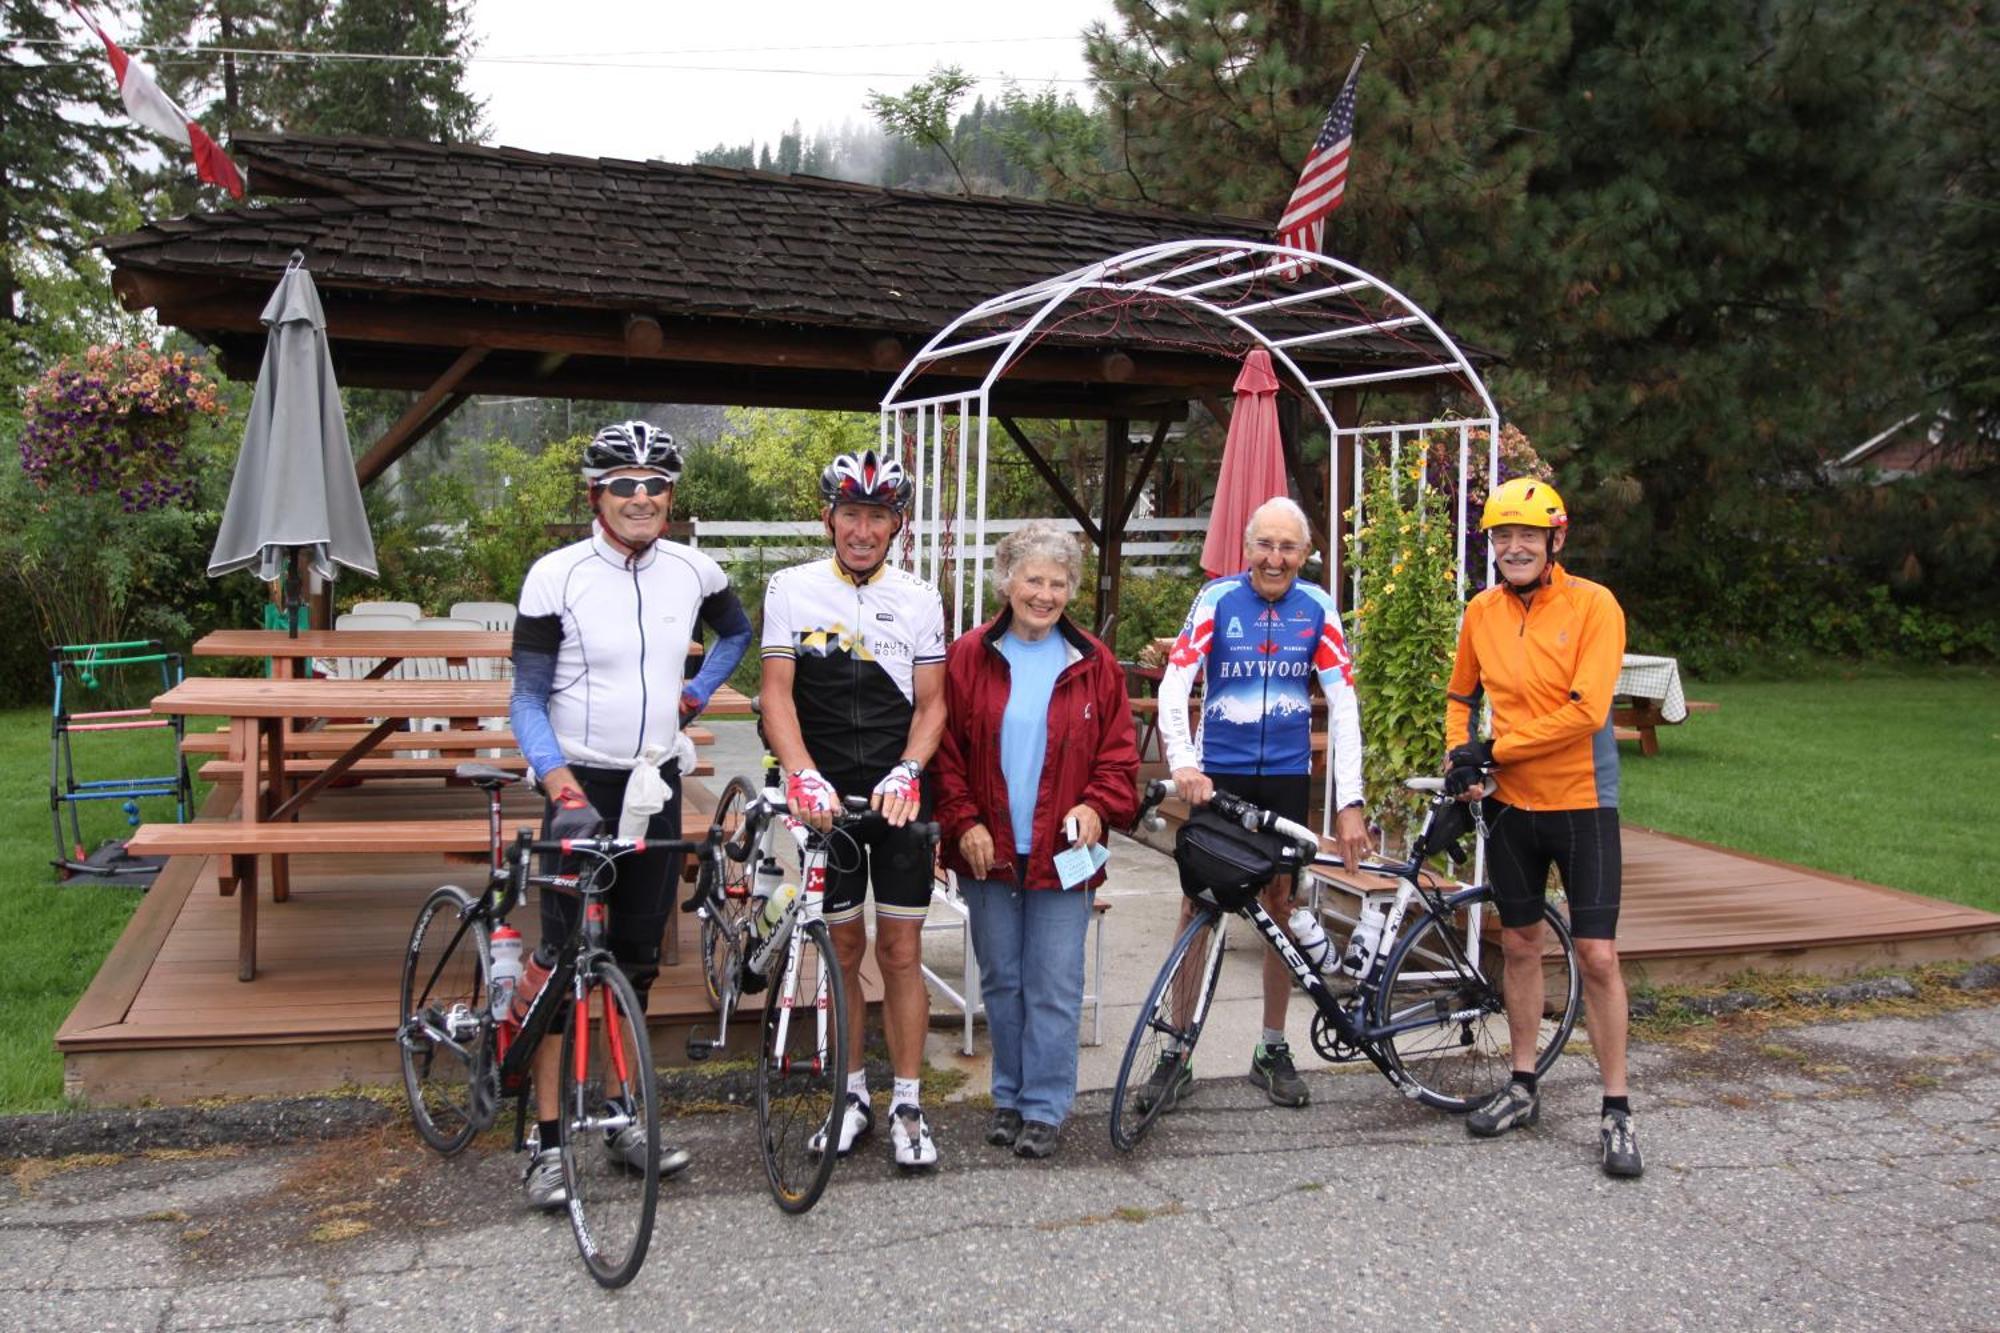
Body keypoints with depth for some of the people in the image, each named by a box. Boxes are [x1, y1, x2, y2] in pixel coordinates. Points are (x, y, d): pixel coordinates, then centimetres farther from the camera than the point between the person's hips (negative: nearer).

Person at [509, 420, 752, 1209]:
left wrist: (694, 696, 8)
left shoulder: (693, 572, 1)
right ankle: (547, 1139, 7)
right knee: (562, 959, -4)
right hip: (583, 787, -4)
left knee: (637, 959, 12)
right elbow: (528, 700, -10)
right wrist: (562, 788, -24)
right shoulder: (557, 576, -11)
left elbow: (737, 633, 22)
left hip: (656, 787, 4)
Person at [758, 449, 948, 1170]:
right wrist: (803, 776, -19)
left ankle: (907, 1104, 12)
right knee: (843, 948, 8)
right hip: (826, 794, 0)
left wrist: (906, 771, -14)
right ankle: (853, 1093, 23)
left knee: (900, 952, 1)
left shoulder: (920, 600, 4)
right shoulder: (791, 589, 0)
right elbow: (777, 693, -5)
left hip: (898, 795, 1)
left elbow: (931, 704, 4)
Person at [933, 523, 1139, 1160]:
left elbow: (1119, 751, 5)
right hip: (988, 849, 1)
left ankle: (1045, 1108, 13)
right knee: (1002, 981, 12)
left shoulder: (1093, 664, 3)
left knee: (1055, 987, 1)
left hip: (1062, 851, -1)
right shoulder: (970, 656, 1)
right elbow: (945, 749, 2)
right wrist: (964, 822, -7)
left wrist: (1097, 805, -11)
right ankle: (1009, 1098, 27)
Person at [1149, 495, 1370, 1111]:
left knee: (1281, 908, 9)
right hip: (1218, 773, -2)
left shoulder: (1316, 608, -3)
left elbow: (1343, 705, -5)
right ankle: (1177, 1053, 9)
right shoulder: (1218, 599, -9)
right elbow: (1174, 685, -17)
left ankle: (1272, 1049, 23)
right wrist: (1182, 764, -33)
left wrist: (1350, 802, -11)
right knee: (1197, 906, -2)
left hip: (1287, 775, 2)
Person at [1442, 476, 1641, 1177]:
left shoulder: (1593, 605, -13)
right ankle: (1523, 1087, 28)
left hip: (1581, 803, -4)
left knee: (1597, 955, -4)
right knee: (1520, 945, 14)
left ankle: (1617, 1110, 8)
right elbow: (1461, 697, 16)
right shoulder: (1481, 612, 2)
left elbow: (1585, 712, -21)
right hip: (1510, 803, 5)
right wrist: (1461, 757, -2)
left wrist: (1495, 749, -17)